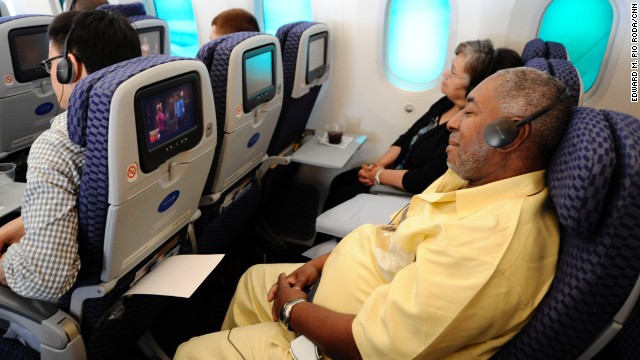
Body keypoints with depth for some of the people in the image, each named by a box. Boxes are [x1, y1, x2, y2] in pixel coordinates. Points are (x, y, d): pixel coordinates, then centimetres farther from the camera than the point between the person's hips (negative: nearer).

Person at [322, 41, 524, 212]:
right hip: (398, 173, 9)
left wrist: (379, 176, -16)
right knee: (340, 181, 10)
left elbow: (424, 181, -30)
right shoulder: (446, 104, 1)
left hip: (412, 195, -9)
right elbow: (407, 138, 8)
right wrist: (378, 165, -6)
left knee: (343, 195, -2)